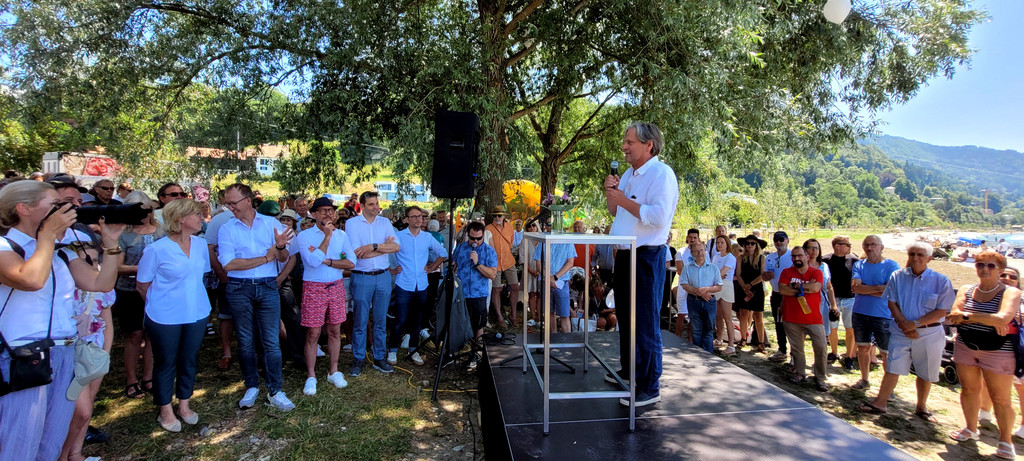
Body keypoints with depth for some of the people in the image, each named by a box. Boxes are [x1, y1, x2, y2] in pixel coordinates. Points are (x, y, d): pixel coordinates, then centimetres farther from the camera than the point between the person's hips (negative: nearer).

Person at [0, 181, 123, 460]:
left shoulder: (61, 253, 13)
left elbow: (101, 283, 8)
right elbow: (32, 279, -28)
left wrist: (111, 242, 2)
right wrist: (48, 233, -17)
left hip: (64, 355, 7)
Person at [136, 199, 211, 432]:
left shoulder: (201, 244, 0)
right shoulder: (157, 249, -15)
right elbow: (142, 285, -5)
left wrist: (192, 299, 12)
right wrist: (161, 303, 2)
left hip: (196, 314, 5)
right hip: (165, 317, -4)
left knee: (190, 360, 15)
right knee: (165, 363, 11)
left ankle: (184, 405, 33)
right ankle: (165, 411, 28)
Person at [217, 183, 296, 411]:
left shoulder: (271, 223, 2)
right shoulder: (226, 229, 0)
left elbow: (283, 259, 1)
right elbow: (228, 264, -11)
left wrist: (280, 247, -22)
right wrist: (265, 258, -12)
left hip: (268, 287, 0)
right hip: (239, 289, 0)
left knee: (272, 341, 1)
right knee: (246, 341, 12)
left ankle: (275, 391, 11)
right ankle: (251, 387, 27)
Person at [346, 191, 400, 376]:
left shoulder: (385, 222, 6)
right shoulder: (352, 223, -4)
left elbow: (396, 246, -7)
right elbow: (357, 253, -14)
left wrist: (373, 246, -17)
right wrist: (385, 247, -9)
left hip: (383, 276, 3)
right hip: (362, 277, -3)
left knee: (381, 321, 11)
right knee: (360, 321, 5)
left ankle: (379, 359, 23)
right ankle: (358, 360, 20)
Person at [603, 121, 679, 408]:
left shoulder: (661, 174, -13)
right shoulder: (629, 174, 15)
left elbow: (659, 216, -26)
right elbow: (615, 212, 22)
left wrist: (624, 200, -18)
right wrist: (610, 193, 3)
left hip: (647, 257, -9)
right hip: (624, 254, 10)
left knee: (645, 324, -3)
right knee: (625, 318, 19)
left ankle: (650, 389, 8)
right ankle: (628, 372, 36)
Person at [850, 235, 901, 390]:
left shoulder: (891, 266, -5)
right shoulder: (858, 265, 5)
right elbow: (855, 287, -10)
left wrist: (864, 289, -11)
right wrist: (879, 288, -17)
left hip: (883, 315, -4)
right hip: (860, 313, 4)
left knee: (887, 353, 1)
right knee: (863, 348, 14)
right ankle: (864, 380, 29)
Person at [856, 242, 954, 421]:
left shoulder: (941, 281, -5)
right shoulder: (897, 277, 1)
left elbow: (942, 311, -7)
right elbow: (892, 303, 0)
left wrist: (916, 323, -15)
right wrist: (903, 324, -13)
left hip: (929, 333, 0)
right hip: (900, 332, 0)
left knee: (925, 373, 12)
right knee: (892, 368, 0)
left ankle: (921, 407, 30)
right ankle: (880, 403, 6)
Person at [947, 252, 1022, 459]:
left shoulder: (1010, 293, -8)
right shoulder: (966, 290, 3)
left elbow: (1003, 318, -25)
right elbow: (954, 315, -10)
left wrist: (966, 315, -21)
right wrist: (990, 321, -20)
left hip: (998, 351, -4)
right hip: (965, 347, 4)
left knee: (1000, 398, 3)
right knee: (969, 389, 14)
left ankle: (1006, 441, 18)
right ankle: (971, 429, 29)